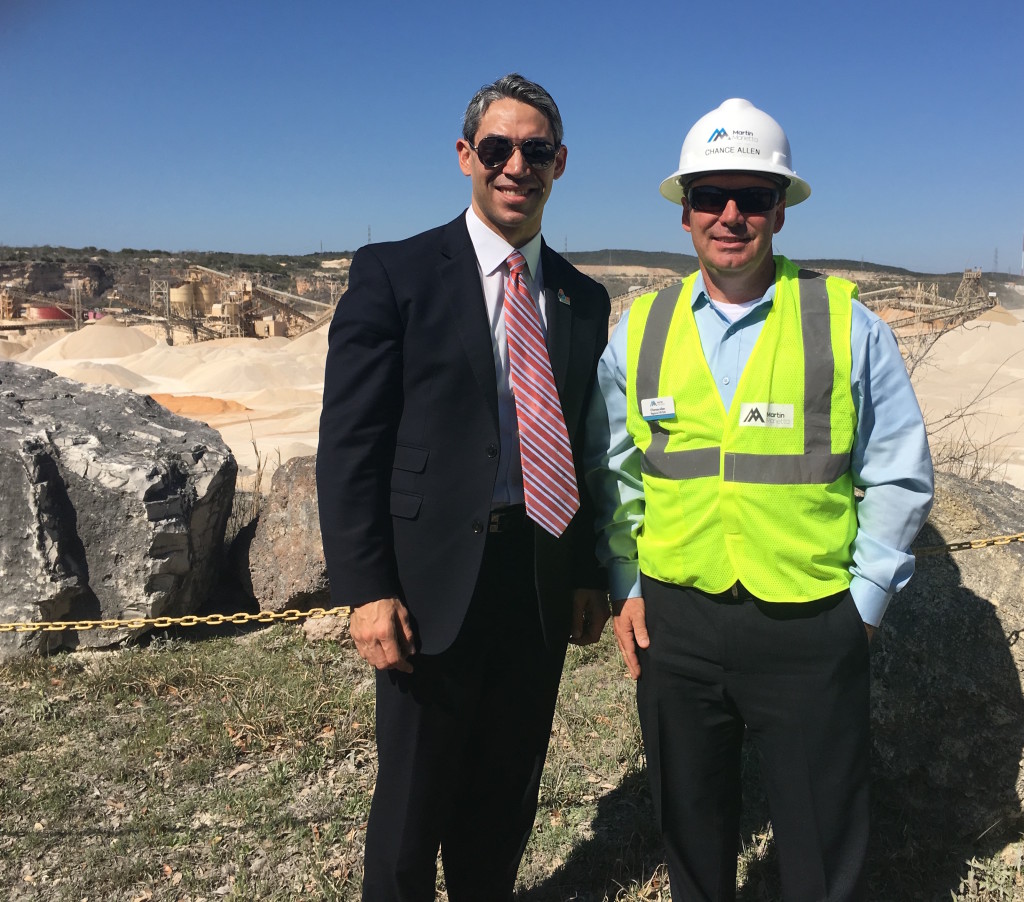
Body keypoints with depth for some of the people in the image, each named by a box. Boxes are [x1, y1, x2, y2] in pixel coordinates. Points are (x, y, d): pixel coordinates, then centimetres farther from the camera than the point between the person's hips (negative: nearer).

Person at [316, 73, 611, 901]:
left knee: (508, 795, 18)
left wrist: (590, 574, 8)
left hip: (543, 578, 4)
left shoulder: (584, 299, 9)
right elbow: (350, 443, -9)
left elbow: (586, 446, 12)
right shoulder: (395, 274, -5)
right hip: (434, 580, -4)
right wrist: (366, 589, -13)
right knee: (415, 799, 10)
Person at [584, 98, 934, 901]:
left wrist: (865, 598, -2)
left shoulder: (847, 324, -3)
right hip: (674, 619, 2)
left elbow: (899, 476, 1)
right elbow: (611, 474, 10)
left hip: (811, 627, -2)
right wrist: (624, 586, 4)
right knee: (691, 832, 19)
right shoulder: (639, 332, 3)